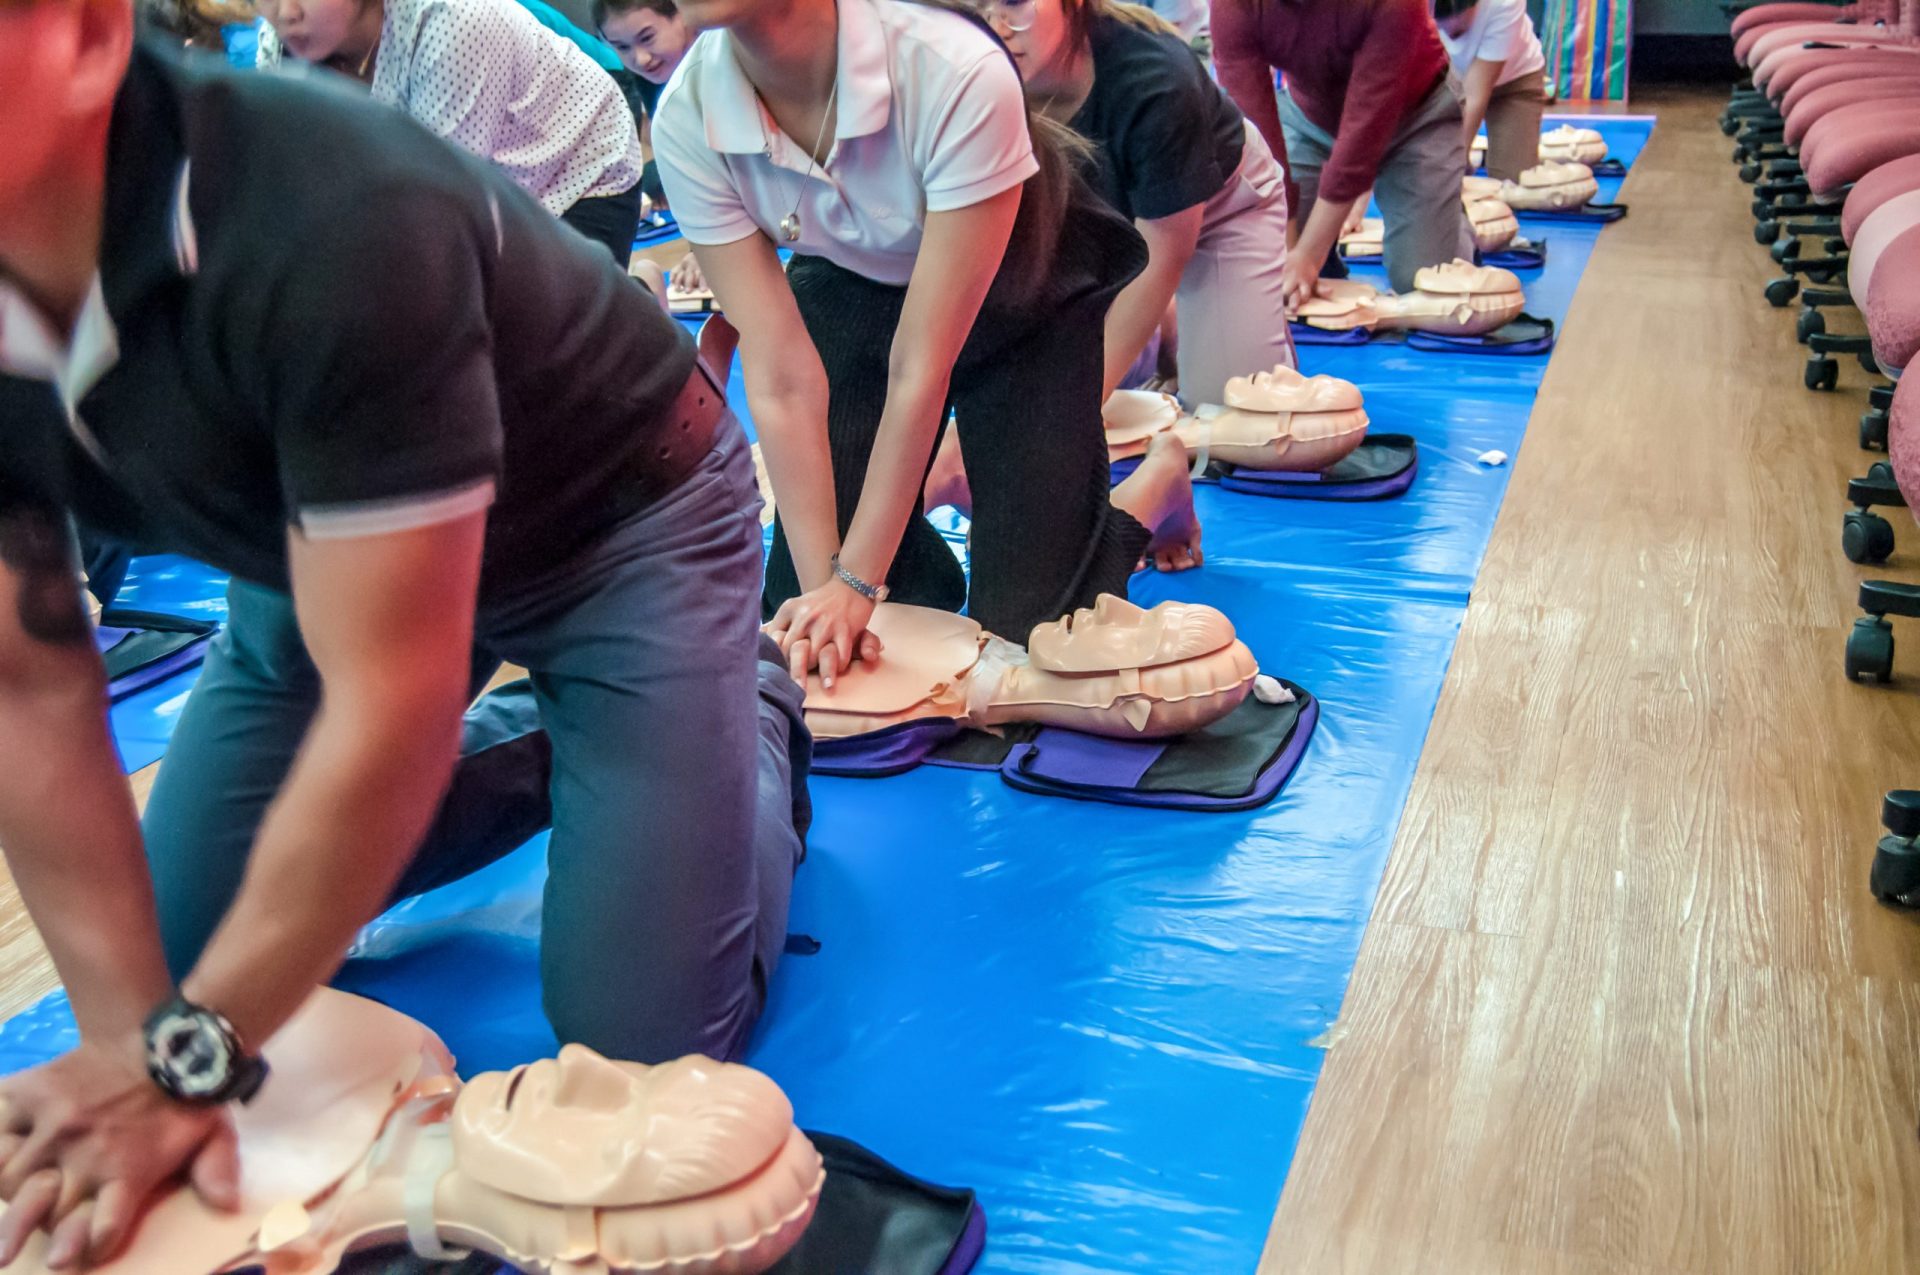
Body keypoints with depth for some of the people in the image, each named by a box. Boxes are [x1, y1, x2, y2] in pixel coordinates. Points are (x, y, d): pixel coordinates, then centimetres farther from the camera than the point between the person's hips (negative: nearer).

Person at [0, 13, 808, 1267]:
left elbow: (392, 701, -35)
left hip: (620, 517, -6)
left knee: (645, 1034, -10)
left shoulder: (334, 228, -39)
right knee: (169, 955, 8)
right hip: (327, 547, 6)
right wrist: (134, 1037, -20)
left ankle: (756, 723, 18)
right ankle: (540, 763, 25)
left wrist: (189, 1054, -28)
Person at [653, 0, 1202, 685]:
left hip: (1020, 292, -3)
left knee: (1028, 623, -7)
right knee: (798, 624, -2)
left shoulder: (957, 75, -38)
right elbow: (780, 377, -24)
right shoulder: (686, 121, -26)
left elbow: (920, 365, -33)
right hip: (851, 291, 3)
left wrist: (857, 582, -30)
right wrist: (824, 584, -28)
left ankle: (1157, 483, 22)